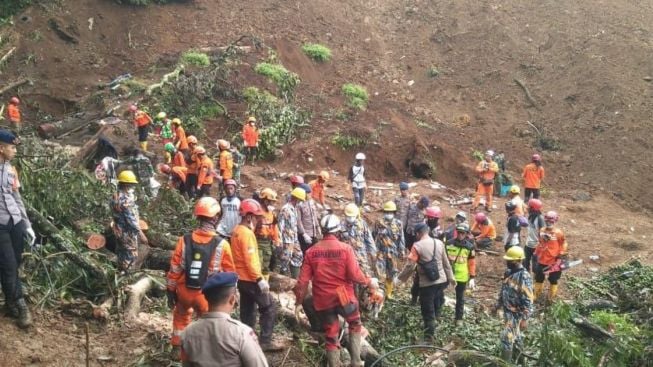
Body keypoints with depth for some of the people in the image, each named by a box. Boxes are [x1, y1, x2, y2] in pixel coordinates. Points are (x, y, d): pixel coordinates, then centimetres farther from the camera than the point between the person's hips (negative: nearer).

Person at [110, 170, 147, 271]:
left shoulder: (115, 196, 4)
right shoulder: (126, 199, -25)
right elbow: (131, 219, -25)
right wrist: (140, 233, -20)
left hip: (119, 231, 9)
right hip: (128, 233, -9)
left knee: (122, 256, 20)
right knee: (131, 259, 1)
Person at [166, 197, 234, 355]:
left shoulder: (184, 240, -10)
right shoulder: (222, 245, -15)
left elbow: (174, 269, -3)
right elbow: (230, 273, -5)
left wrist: (170, 290, 10)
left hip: (184, 291, 3)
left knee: (181, 316, 31)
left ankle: (177, 348, 39)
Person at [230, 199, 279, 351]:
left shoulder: (237, 231, 10)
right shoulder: (247, 233, -20)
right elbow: (250, 260, -24)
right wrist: (260, 279, -23)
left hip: (242, 279, 10)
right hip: (251, 279, -10)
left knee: (248, 312, 14)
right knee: (269, 307, -2)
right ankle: (265, 341, -2)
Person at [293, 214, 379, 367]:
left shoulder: (311, 251, -4)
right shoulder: (345, 248, -12)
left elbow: (303, 280, -4)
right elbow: (354, 275, -14)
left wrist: (299, 302, 5)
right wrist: (369, 282, 4)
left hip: (323, 301, 2)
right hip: (344, 297, -2)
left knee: (331, 336, 14)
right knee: (355, 324, 23)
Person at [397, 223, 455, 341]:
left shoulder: (417, 246, -13)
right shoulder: (439, 243, 2)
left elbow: (410, 266, -14)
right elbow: (446, 263, 11)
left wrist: (400, 278, -3)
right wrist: (450, 277, 22)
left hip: (426, 283, -4)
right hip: (441, 280, 5)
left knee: (428, 312, 4)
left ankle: (429, 337, 10)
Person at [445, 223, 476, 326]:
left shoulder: (469, 247, -4)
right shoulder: (449, 244, -3)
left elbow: (472, 263, 1)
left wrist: (472, 278, -2)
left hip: (462, 276, 0)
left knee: (460, 298, 11)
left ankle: (459, 318, 23)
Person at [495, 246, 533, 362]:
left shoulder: (524, 277, -26)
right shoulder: (509, 272, 0)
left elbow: (528, 300, -24)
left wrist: (525, 319, -24)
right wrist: (498, 305, 20)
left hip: (516, 313, -8)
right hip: (507, 310, 8)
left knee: (507, 337, -6)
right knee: (515, 335, 23)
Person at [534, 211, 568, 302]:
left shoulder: (559, 233, -14)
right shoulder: (542, 231, 1)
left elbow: (563, 244, -5)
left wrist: (562, 254, -10)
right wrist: (536, 253, 14)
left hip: (553, 262, -5)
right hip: (542, 260, 5)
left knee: (553, 280, 10)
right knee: (539, 278, 16)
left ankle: (552, 298, 24)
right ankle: (536, 296, 31)